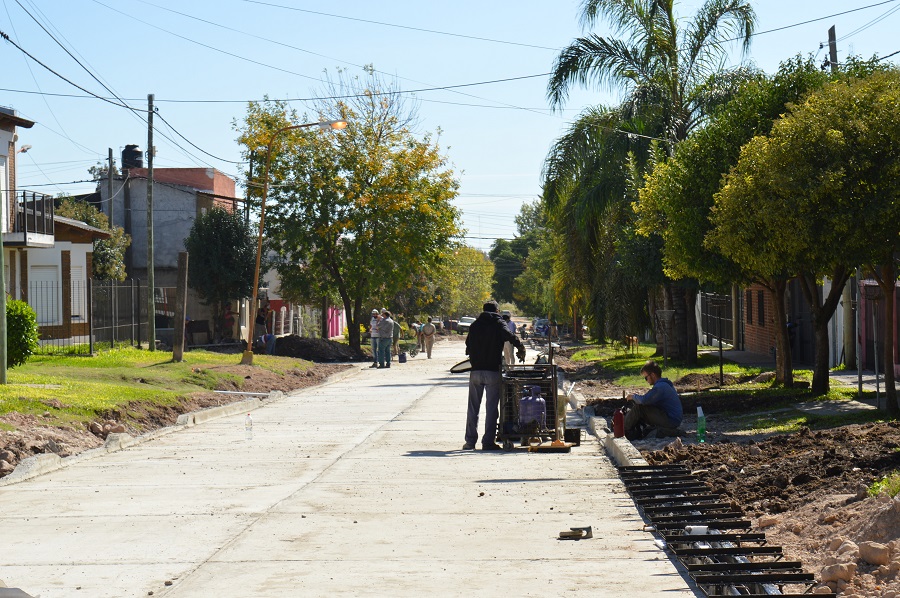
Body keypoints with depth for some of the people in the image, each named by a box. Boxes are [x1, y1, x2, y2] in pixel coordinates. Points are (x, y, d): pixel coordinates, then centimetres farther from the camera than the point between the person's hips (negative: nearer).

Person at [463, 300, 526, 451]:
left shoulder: (475, 325, 10)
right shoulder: (498, 324, -2)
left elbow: (468, 346, 16)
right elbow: (511, 337, -19)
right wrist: (521, 350, -7)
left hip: (475, 371, 3)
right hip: (493, 371, -3)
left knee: (473, 407, 10)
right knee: (491, 408, 2)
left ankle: (470, 441, 11)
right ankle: (488, 441, -1)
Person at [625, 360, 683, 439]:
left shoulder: (660, 387, -19)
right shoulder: (665, 384, 15)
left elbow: (644, 400, -28)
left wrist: (633, 396, -8)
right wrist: (637, 396, 4)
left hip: (670, 421, -11)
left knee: (639, 407, -15)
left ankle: (625, 430, -3)